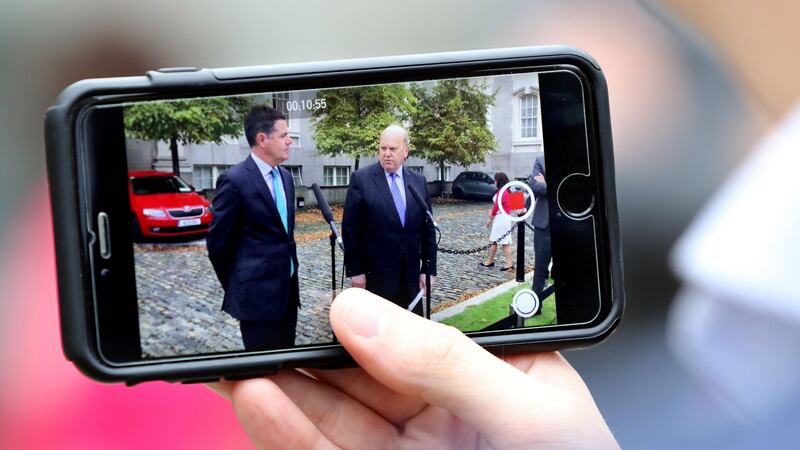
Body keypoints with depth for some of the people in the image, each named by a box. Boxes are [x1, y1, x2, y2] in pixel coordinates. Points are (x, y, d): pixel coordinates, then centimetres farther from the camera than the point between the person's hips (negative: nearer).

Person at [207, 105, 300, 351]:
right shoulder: (235, 180, -14)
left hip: (287, 288, 7)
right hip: (257, 294, -7)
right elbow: (218, 243, -9)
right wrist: (236, 288, 2)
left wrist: (289, 277, 16)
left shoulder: (285, 176, 10)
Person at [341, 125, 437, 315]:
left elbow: (427, 229, 8)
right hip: (374, 274, -3)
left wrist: (429, 269, 5)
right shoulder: (361, 179, -5)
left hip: (410, 273, 4)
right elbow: (350, 229, -6)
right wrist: (355, 270, -8)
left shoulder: (419, 182, 7)